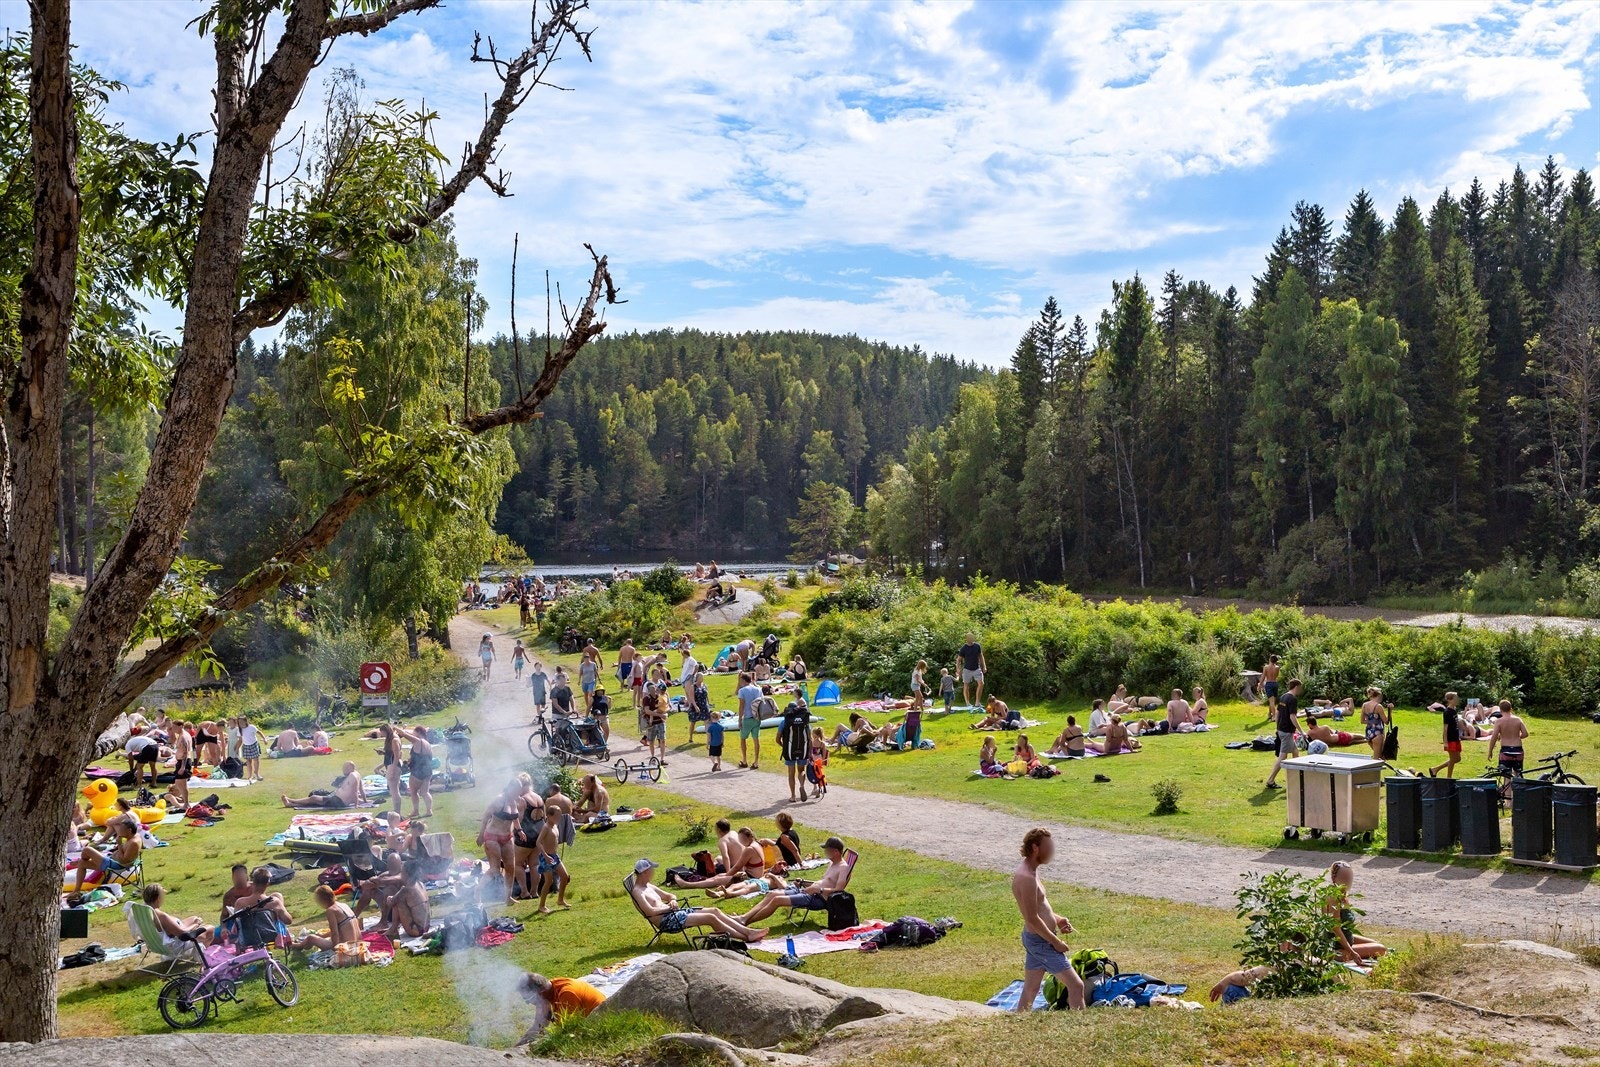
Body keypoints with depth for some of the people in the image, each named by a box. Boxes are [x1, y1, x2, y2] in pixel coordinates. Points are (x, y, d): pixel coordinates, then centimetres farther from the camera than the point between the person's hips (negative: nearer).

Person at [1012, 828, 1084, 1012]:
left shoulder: (1028, 872, 9)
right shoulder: (1027, 877, -24)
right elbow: (1032, 918, -25)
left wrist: (1056, 919, 6)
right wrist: (1055, 941, -17)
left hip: (1032, 938, 10)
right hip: (1041, 941, -10)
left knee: (1030, 990, 16)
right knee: (1076, 985, -4)